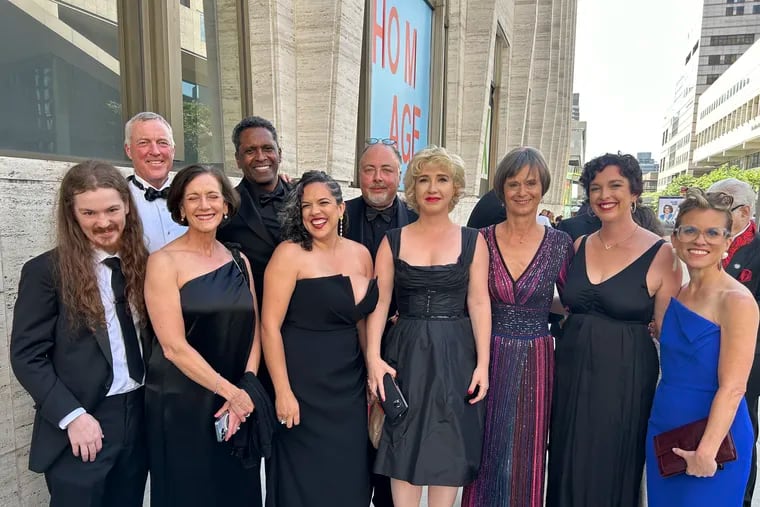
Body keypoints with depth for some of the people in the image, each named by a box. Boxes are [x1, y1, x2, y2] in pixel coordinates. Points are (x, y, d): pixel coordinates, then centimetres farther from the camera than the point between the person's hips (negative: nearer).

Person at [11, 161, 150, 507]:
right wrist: (72, 415, -16)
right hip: (81, 426, -4)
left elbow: (153, 336, 7)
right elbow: (27, 356, -9)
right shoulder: (45, 271, -8)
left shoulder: (141, 263, 4)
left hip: (140, 416, 4)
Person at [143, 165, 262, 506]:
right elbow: (173, 346, -15)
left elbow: (253, 332, 3)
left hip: (238, 404, 5)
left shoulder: (239, 261, 5)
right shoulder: (164, 262, -10)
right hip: (181, 405, -4)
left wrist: (244, 391, -9)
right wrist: (231, 392, -13)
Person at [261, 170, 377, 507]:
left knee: (349, 475, 15)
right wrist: (283, 391, -16)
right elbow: (270, 325, -14)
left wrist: (374, 374, 12)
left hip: (350, 384, 5)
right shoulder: (290, 254, -11)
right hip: (303, 384, -5)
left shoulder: (361, 254, 5)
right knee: (307, 477, 8)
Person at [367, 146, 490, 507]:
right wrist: (373, 356, -12)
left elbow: (479, 303, -1)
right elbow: (379, 302, -2)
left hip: (455, 355, 0)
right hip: (406, 353, 1)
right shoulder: (393, 241, 3)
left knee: (449, 447, 8)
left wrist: (482, 363, -6)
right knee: (404, 445, 7)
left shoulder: (472, 240, 2)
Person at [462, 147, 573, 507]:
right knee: (486, 455, 13)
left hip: (534, 364, 0)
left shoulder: (560, 244, -3)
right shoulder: (481, 240, -3)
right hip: (488, 360, 0)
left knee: (525, 459, 13)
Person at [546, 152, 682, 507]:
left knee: (612, 471, 13)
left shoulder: (661, 254, -9)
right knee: (569, 470, 17)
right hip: (571, 374, 4)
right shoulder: (579, 247, 4)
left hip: (625, 380, -4)